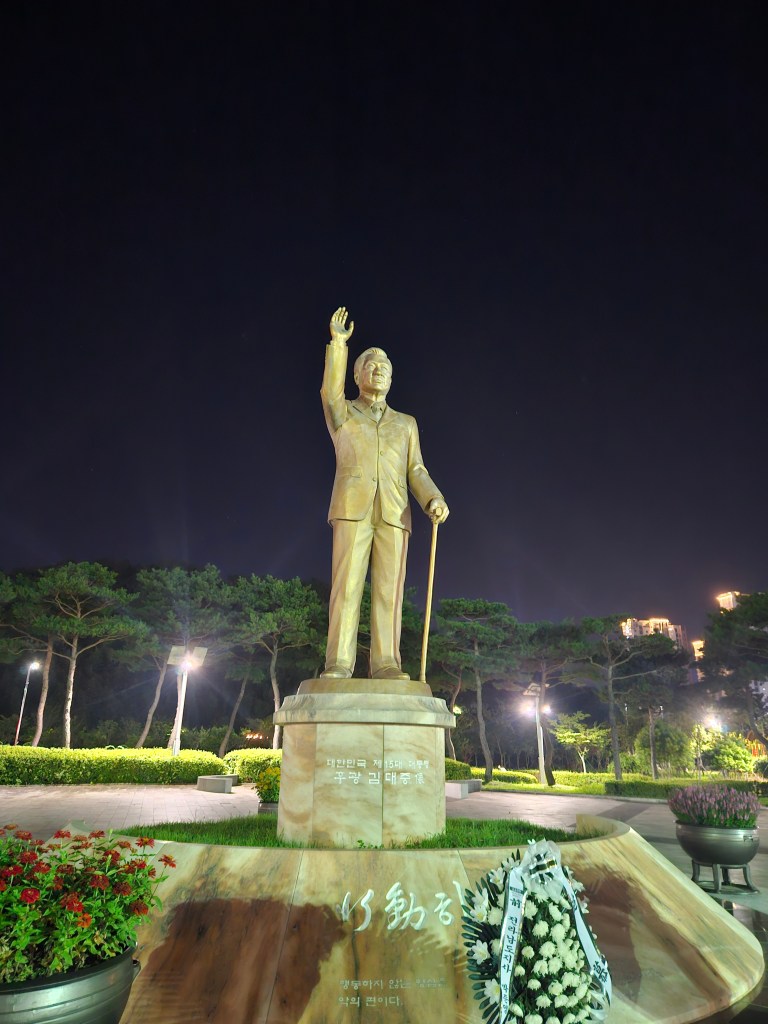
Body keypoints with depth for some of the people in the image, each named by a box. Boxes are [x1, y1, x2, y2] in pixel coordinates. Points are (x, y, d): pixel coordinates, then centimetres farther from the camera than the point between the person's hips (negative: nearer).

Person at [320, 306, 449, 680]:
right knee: (346, 585, -9)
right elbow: (330, 392, -5)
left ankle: (385, 664, -7)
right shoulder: (342, 414, 19)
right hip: (352, 508, -2)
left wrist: (434, 499, -4)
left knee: (389, 589, -6)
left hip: (394, 513, 2)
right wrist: (338, 344, -8)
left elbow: (416, 471, 15)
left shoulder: (406, 423, 25)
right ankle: (338, 664, -10)